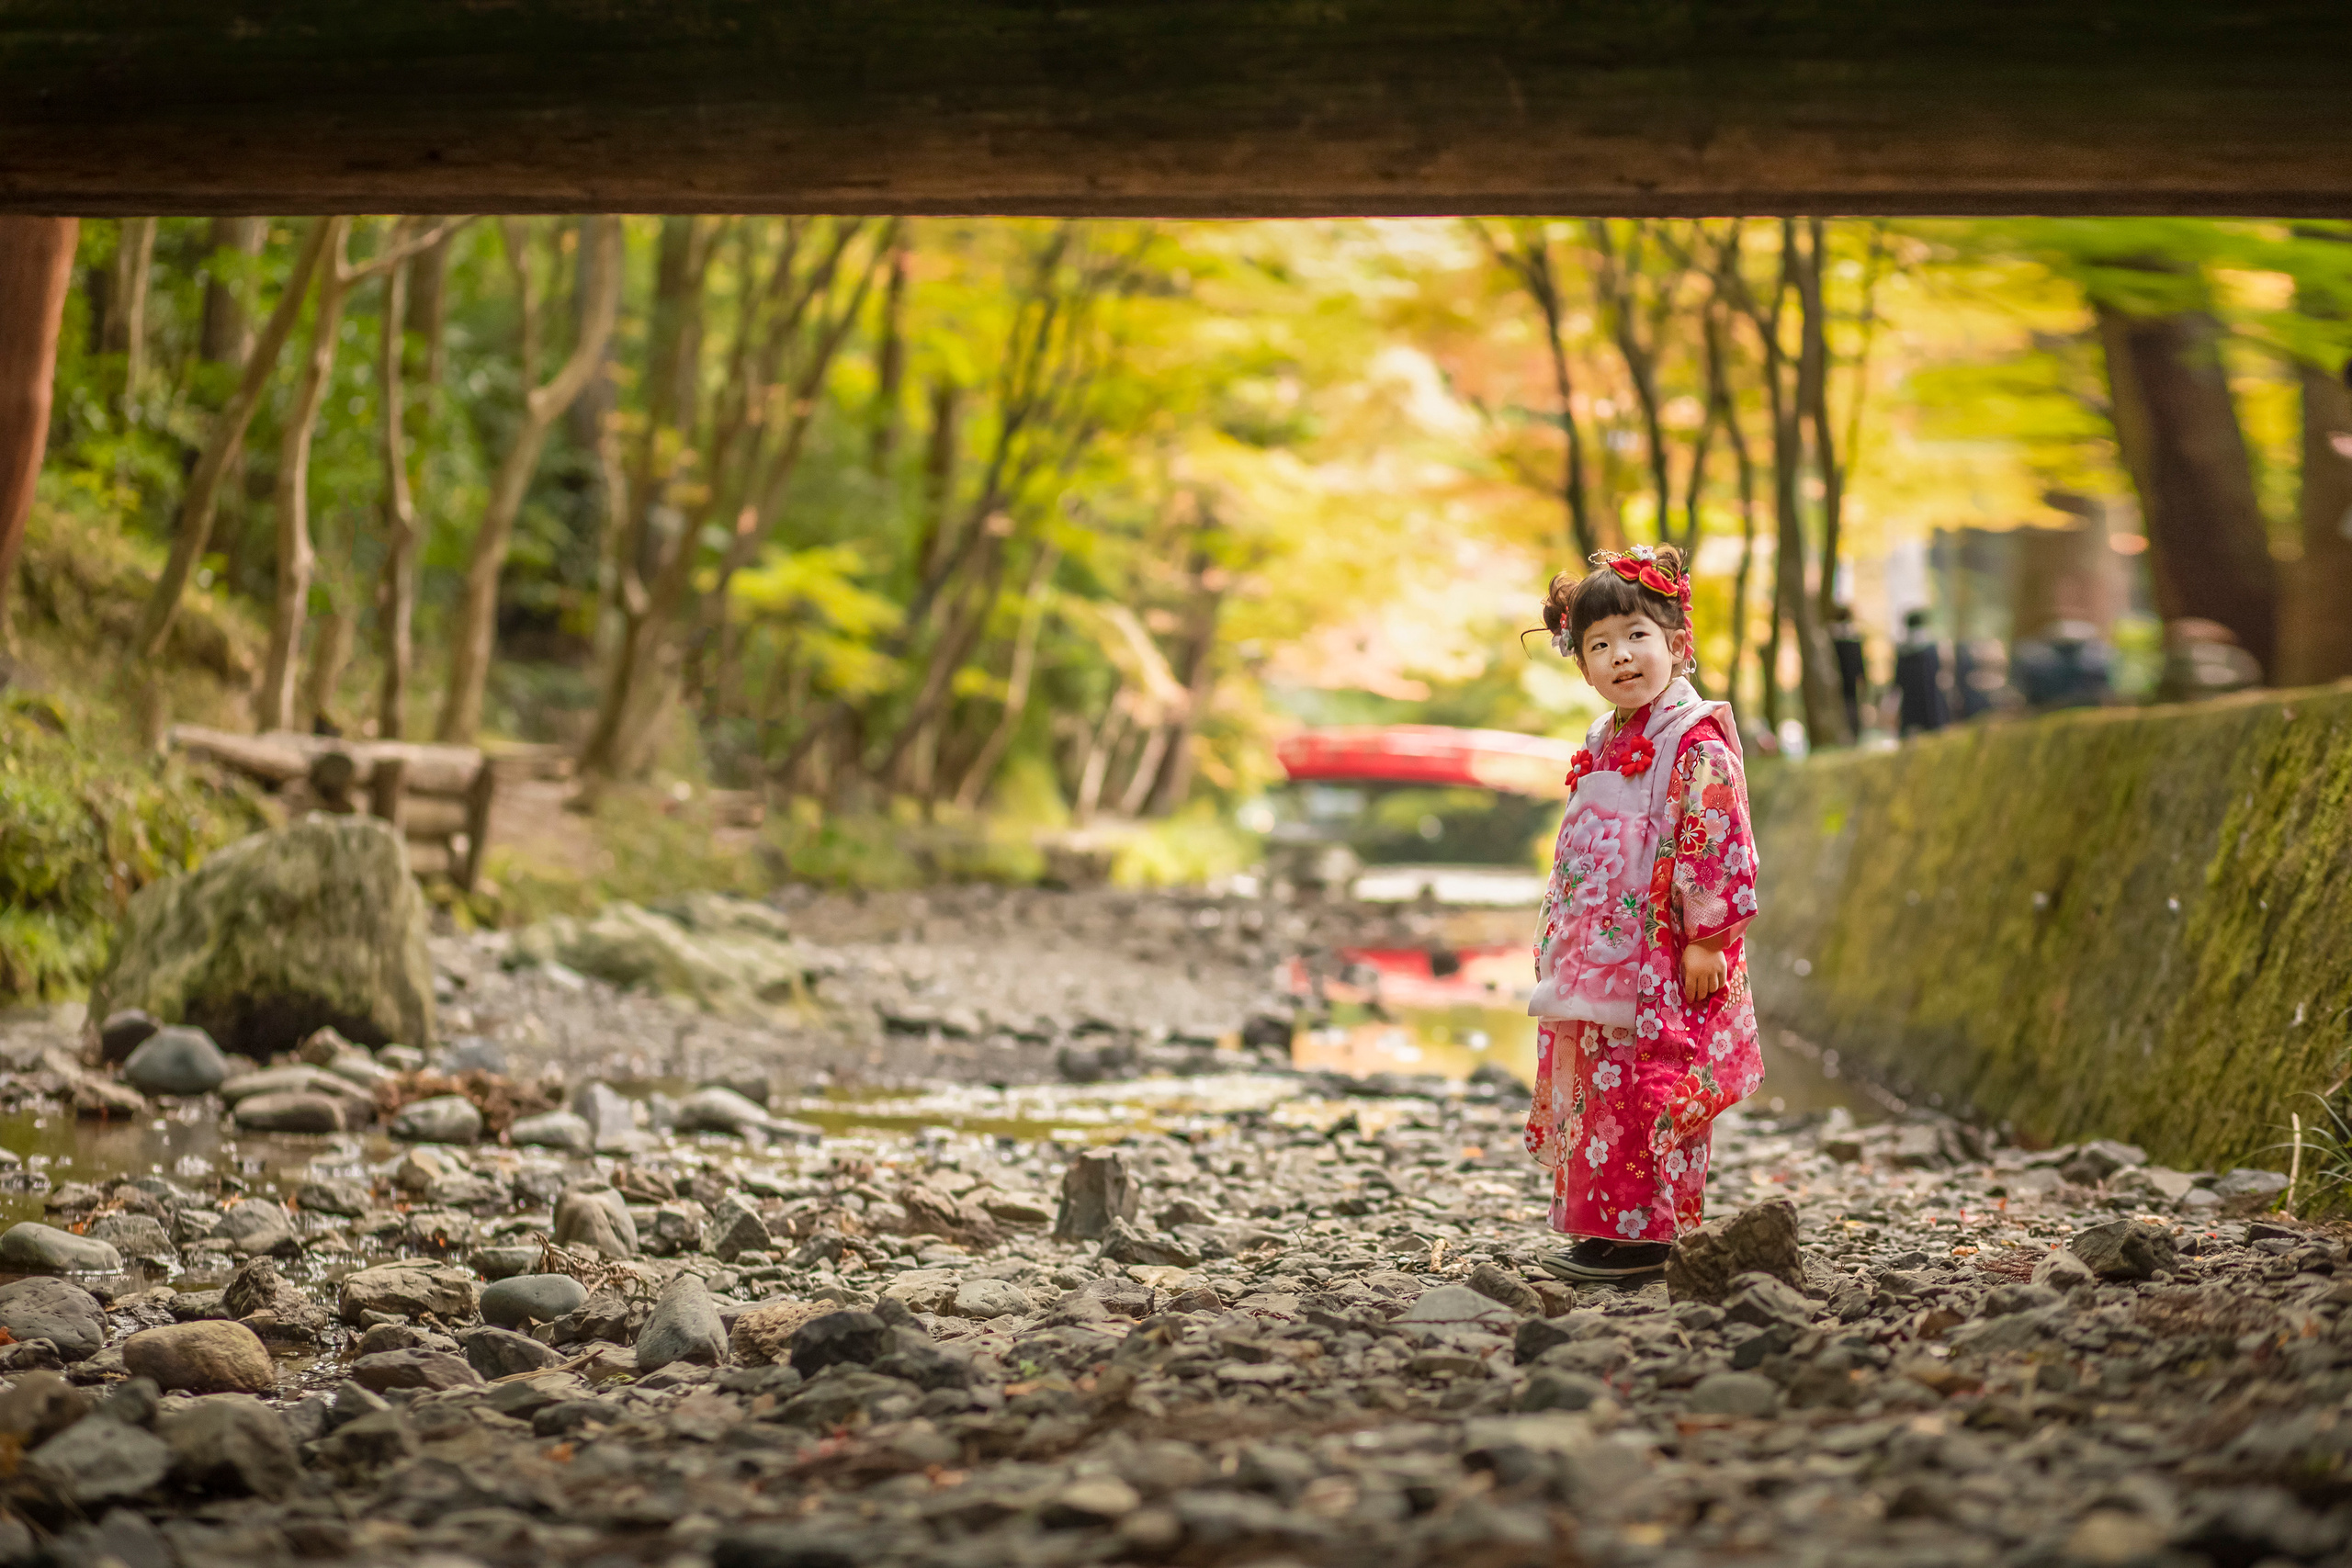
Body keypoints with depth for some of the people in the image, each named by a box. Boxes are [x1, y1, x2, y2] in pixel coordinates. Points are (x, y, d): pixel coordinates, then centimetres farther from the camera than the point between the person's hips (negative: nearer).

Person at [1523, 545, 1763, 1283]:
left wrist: (1706, 939, -20)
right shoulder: (1604, 746, 14)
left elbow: (1716, 845, -17)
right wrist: (1560, 944, 22)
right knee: (1594, 1096, 10)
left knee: (1644, 1097, -7)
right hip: (1597, 961, 9)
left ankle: (1643, 1237, -1)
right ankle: (1605, 1229, 17)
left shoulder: (1695, 745, -12)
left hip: (1666, 966, -9)